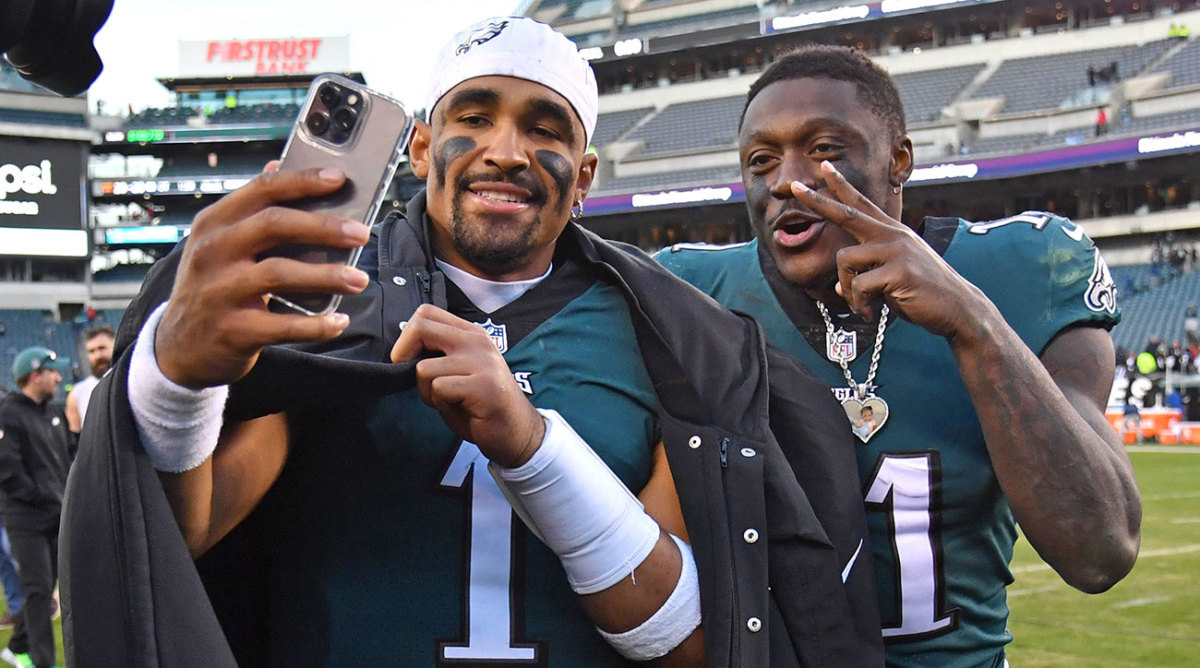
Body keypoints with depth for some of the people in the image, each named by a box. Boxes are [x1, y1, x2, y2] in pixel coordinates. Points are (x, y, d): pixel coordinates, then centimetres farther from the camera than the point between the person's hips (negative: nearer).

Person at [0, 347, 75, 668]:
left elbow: (70, 454, 22)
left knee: (45, 588, 13)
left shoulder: (54, 413, 15)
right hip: (26, 521, -8)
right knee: (38, 590, -8)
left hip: (58, 518, 8)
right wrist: (42, 497, -14)